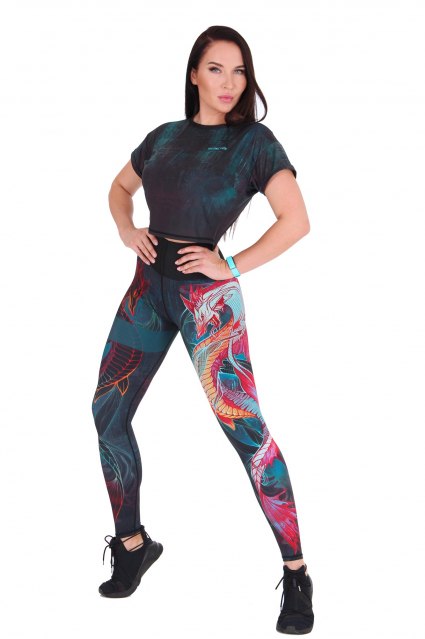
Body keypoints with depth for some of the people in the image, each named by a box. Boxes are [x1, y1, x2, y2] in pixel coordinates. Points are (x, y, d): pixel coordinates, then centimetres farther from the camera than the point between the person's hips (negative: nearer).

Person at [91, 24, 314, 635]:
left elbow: (296, 220, -10)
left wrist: (231, 266, -12)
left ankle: (296, 573, -1)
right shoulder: (164, 137, 12)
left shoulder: (254, 140, -2)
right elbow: (120, 188, 27)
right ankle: (132, 544, 24)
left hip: (206, 292, -6)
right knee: (108, 414, 6)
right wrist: (128, 232, 8)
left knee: (243, 426, -11)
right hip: (149, 285, 6)